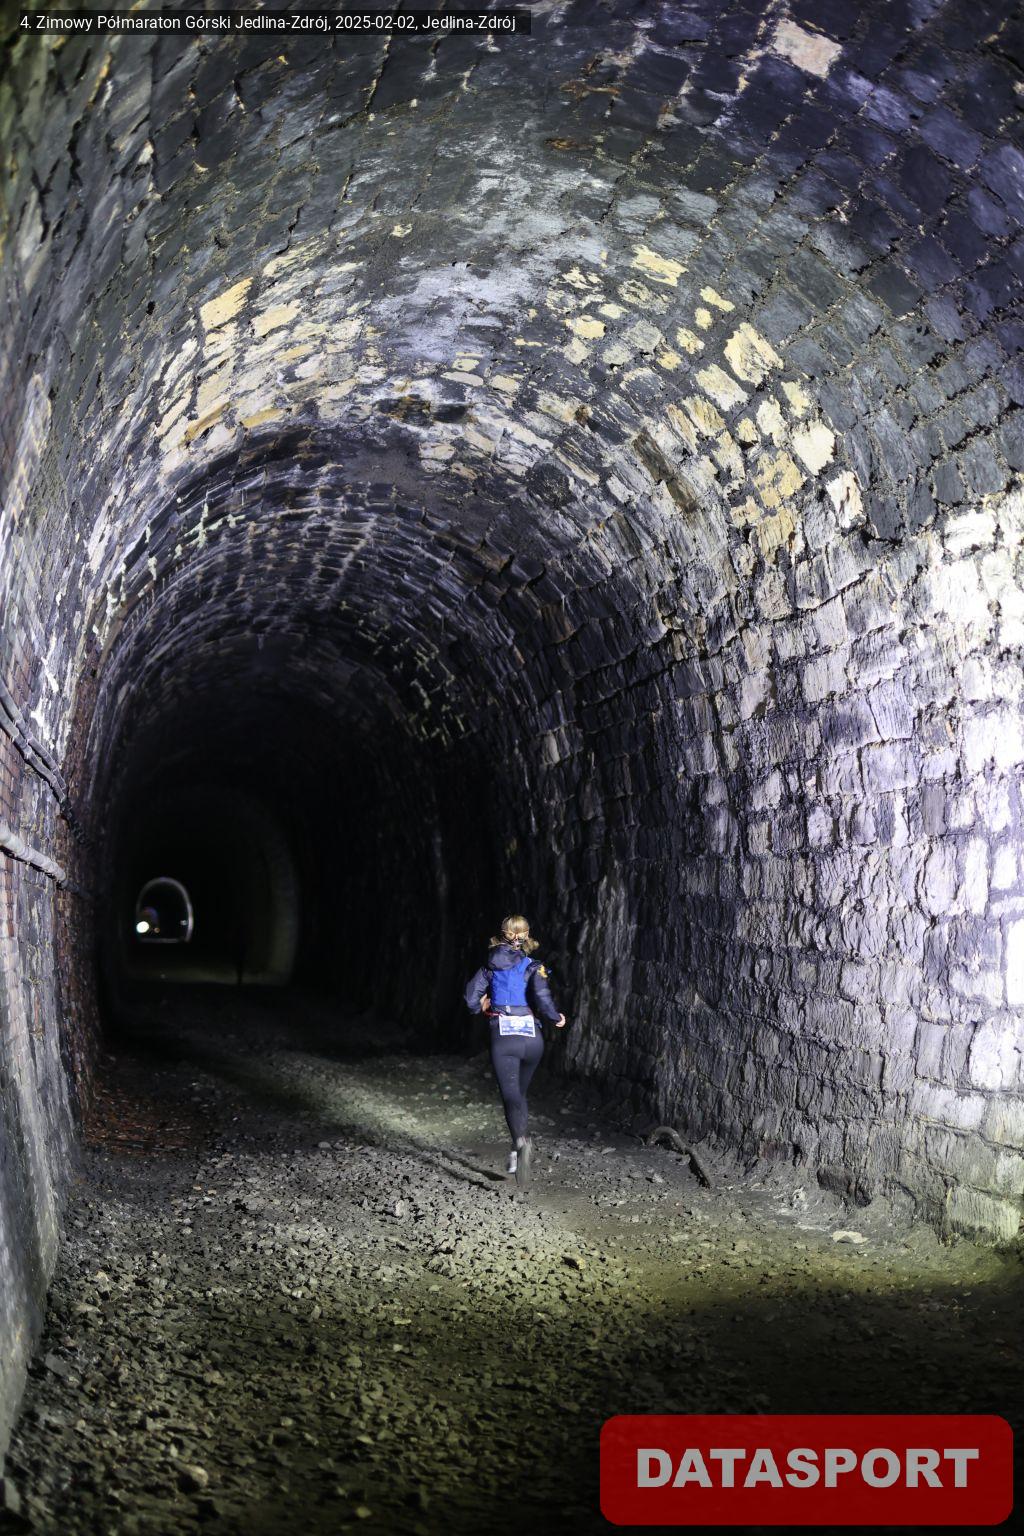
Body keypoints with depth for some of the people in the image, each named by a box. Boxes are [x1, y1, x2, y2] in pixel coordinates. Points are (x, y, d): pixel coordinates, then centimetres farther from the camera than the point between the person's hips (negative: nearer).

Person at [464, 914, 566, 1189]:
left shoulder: (491, 967, 6)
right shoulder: (533, 968, 1)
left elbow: (472, 999, 0)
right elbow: (542, 997, -16)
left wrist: (484, 1006, 23)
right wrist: (556, 1019, 2)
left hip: (502, 1039, -1)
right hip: (532, 1038, 1)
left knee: (511, 1097, -9)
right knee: (519, 1093, 22)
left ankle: (521, 1141, -38)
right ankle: (515, 1154, 21)